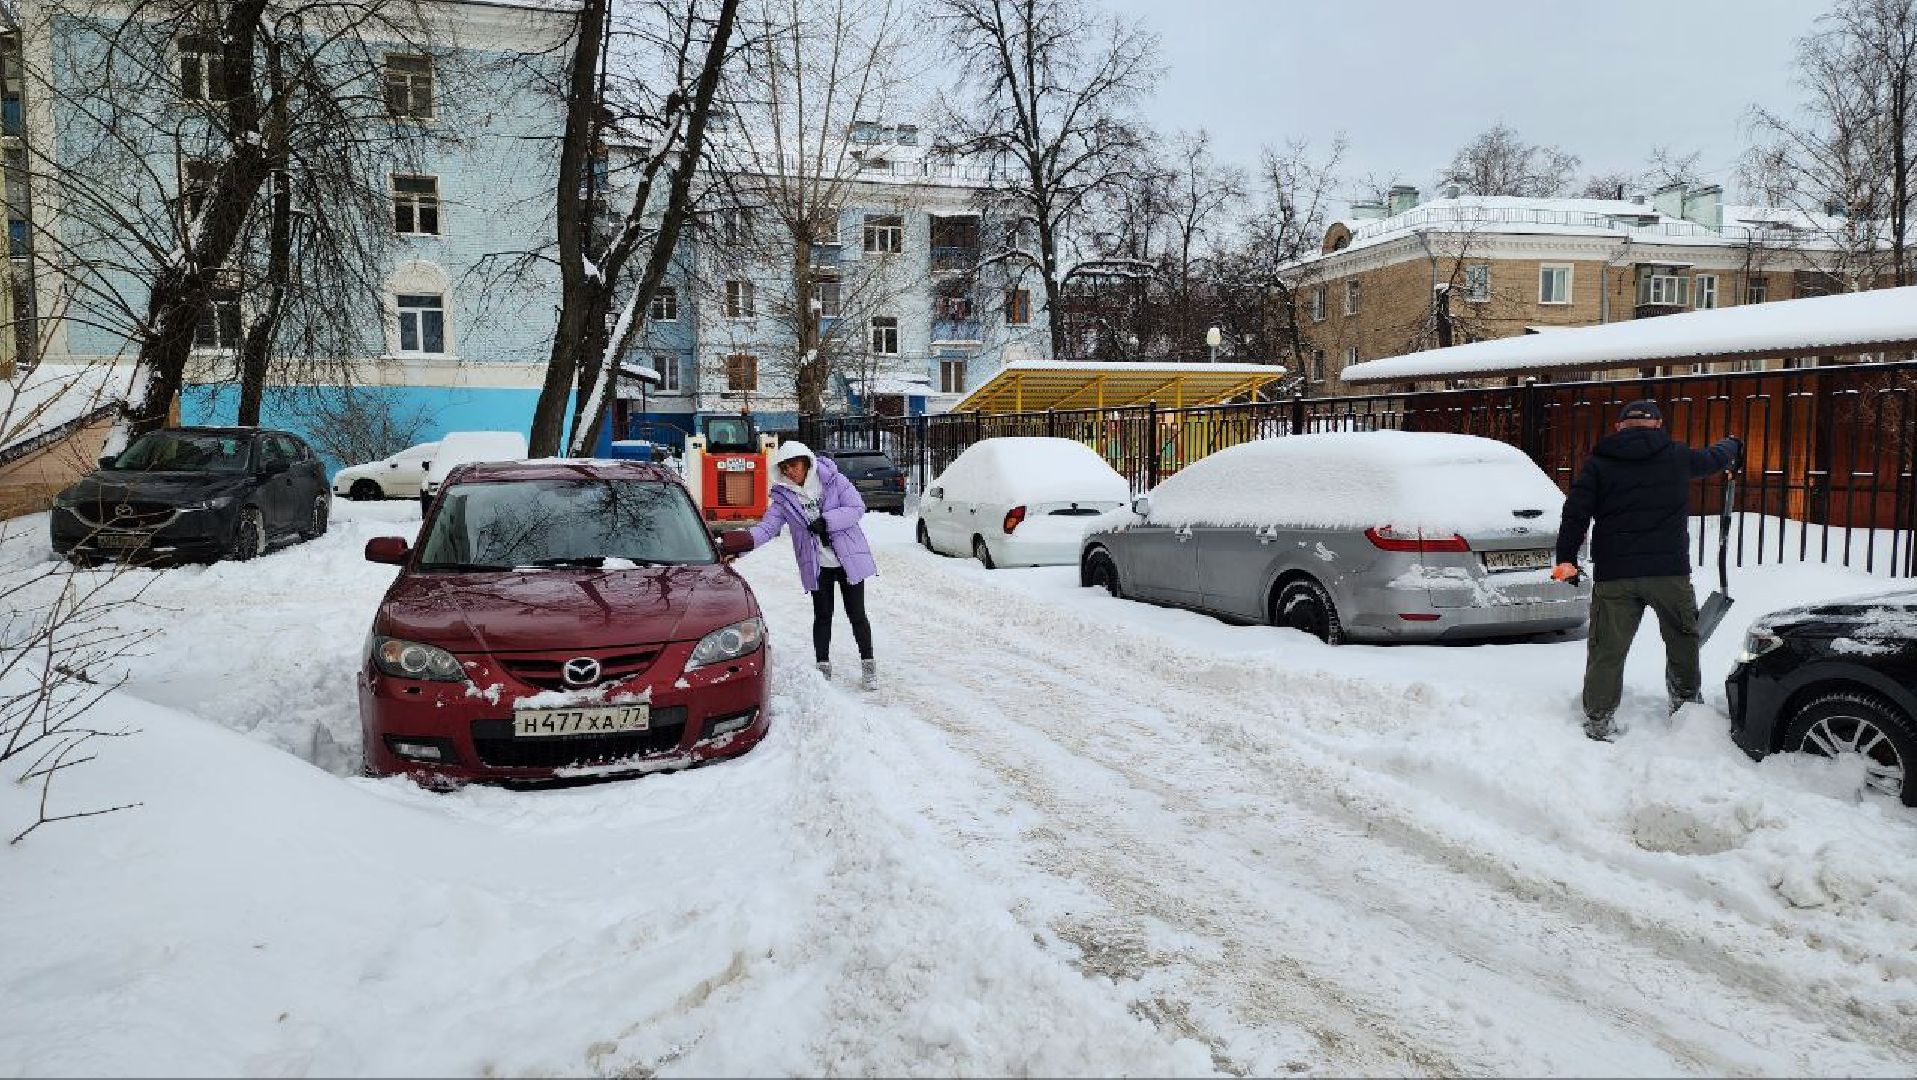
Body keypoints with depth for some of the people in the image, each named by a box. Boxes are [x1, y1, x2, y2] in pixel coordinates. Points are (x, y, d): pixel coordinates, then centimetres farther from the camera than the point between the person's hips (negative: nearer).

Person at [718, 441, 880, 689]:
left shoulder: (833, 481, -6)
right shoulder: (783, 497, 0)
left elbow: (857, 508, -12)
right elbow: (766, 527, -7)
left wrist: (826, 521, -22)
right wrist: (737, 542, -24)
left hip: (850, 560, -2)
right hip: (817, 566, 2)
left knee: (857, 615, 2)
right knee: (822, 617, 9)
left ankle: (868, 665, 16)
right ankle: (823, 667, 23)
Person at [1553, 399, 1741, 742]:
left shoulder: (1598, 462, 3)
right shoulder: (1678, 456, 7)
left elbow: (1576, 513, -5)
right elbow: (1713, 458, 28)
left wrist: (1565, 559, -2)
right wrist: (1732, 445, 51)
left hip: (1614, 573, 0)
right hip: (1669, 570, 1)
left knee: (1607, 649, 2)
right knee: (1683, 637, 22)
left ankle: (1598, 719, 1)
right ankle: (1685, 702, 34)